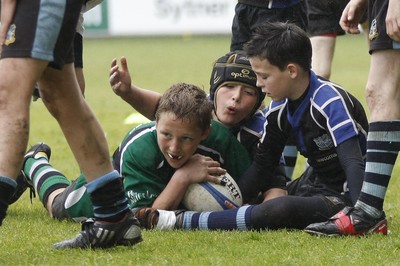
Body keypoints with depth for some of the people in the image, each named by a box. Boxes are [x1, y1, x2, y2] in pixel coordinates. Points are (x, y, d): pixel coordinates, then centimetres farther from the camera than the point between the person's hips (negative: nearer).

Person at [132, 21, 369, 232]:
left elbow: (353, 163, -28)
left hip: (341, 198, -10)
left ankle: (181, 221, -29)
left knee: (281, 210, -32)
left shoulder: (331, 102, -21)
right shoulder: (279, 109, 4)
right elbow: (262, 167, 7)